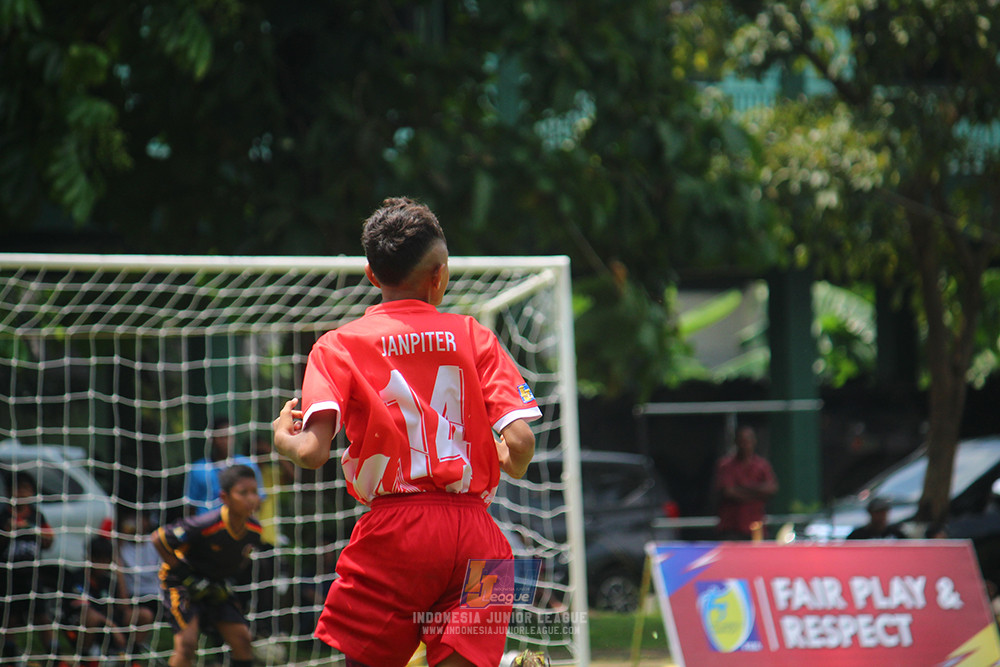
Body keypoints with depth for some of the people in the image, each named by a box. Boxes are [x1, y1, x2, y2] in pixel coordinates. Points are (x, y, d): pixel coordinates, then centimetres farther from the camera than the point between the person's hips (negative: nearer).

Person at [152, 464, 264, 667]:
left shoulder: (254, 530, -11)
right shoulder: (206, 526, -31)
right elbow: (158, 538, -23)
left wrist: (225, 582, -2)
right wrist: (184, 576, -21)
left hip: (217, 587, 6)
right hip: (183, 582, -6)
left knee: (242, 640, -2)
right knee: (187, 642, -20)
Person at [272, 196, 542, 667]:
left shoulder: (338, 346, 5)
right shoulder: (473, 337, 9)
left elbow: (313, 452, -9)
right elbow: (520, 443, -2)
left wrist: (283, 438, 14)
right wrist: (510, 462, 22)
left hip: (395, 530, -1)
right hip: (475, 534, 1)